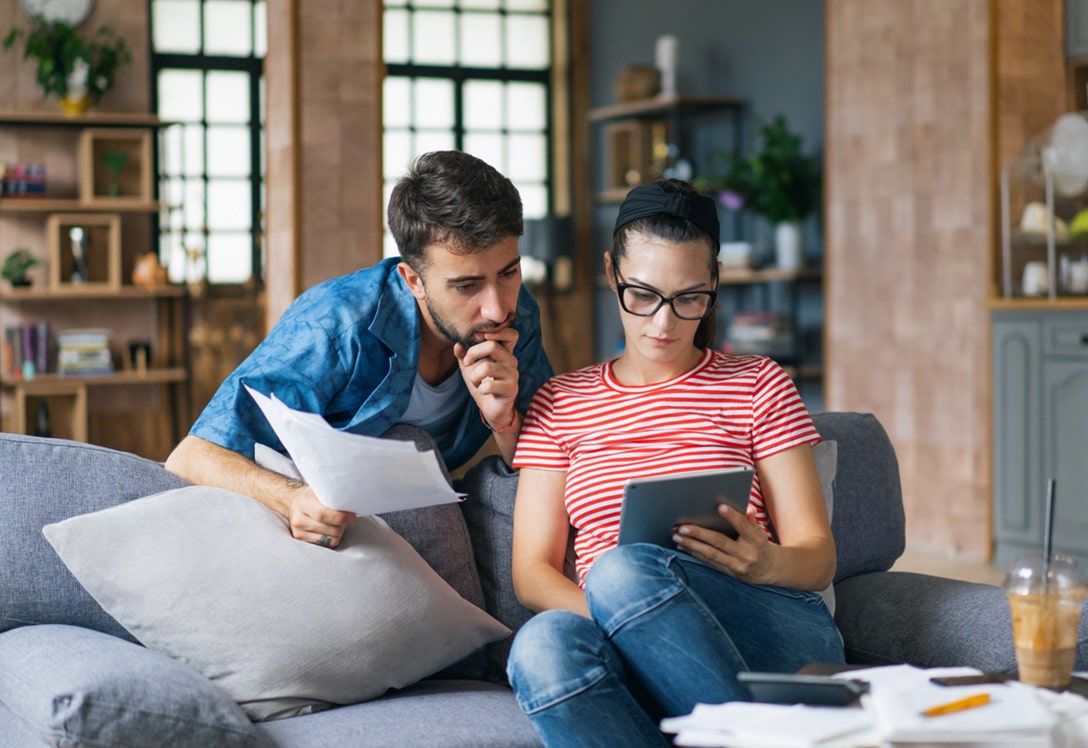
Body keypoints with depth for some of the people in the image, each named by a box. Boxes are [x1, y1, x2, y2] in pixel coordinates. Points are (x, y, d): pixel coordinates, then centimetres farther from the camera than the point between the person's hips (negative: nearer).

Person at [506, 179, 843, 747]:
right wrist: (619, 617, -13)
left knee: (625, 568, -34)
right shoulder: (560, 404, 19)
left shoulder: (758, 386, 15)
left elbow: (817, 557, 9)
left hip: (778, 634, -1)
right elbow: (531, 571, 10)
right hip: (637, 670, 2)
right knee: (543, 643, -36)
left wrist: (767, 564, -18)